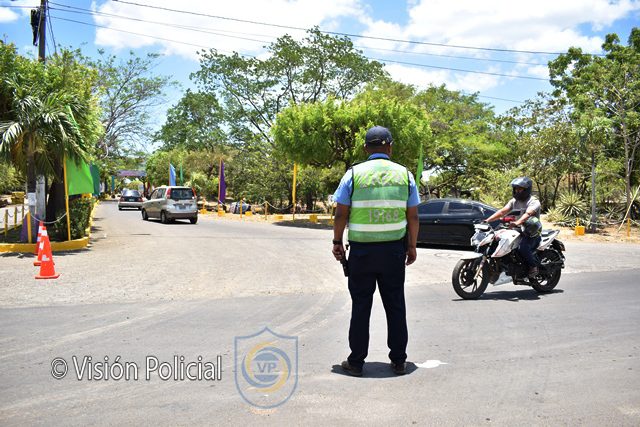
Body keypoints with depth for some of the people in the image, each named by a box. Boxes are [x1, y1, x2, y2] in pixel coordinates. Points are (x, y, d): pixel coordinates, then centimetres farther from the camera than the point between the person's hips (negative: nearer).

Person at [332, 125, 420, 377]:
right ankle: (398, 361, 18)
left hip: (361, 250, -1)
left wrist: (337, 242, 9)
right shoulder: (404, 174, 3)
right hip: (394, 249, 2)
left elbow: (341, 214, -4)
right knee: (395, 305, 11)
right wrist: (412, 246, 12)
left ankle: (356, 362, 13)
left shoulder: (354, 173, -3)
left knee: (361, 306, 7)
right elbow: (413, 217, 3)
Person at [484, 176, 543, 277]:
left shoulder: (534, 201, -11)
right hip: (518, 231, 7)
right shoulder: (513, 201, 10)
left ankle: (534, 266, -6)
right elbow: (503, 211, -2)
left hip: (532, 233, -7)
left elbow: (528, 213, -30)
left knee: (522, 248, -30)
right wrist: (487, 220, -17)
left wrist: (517, 222, -50)